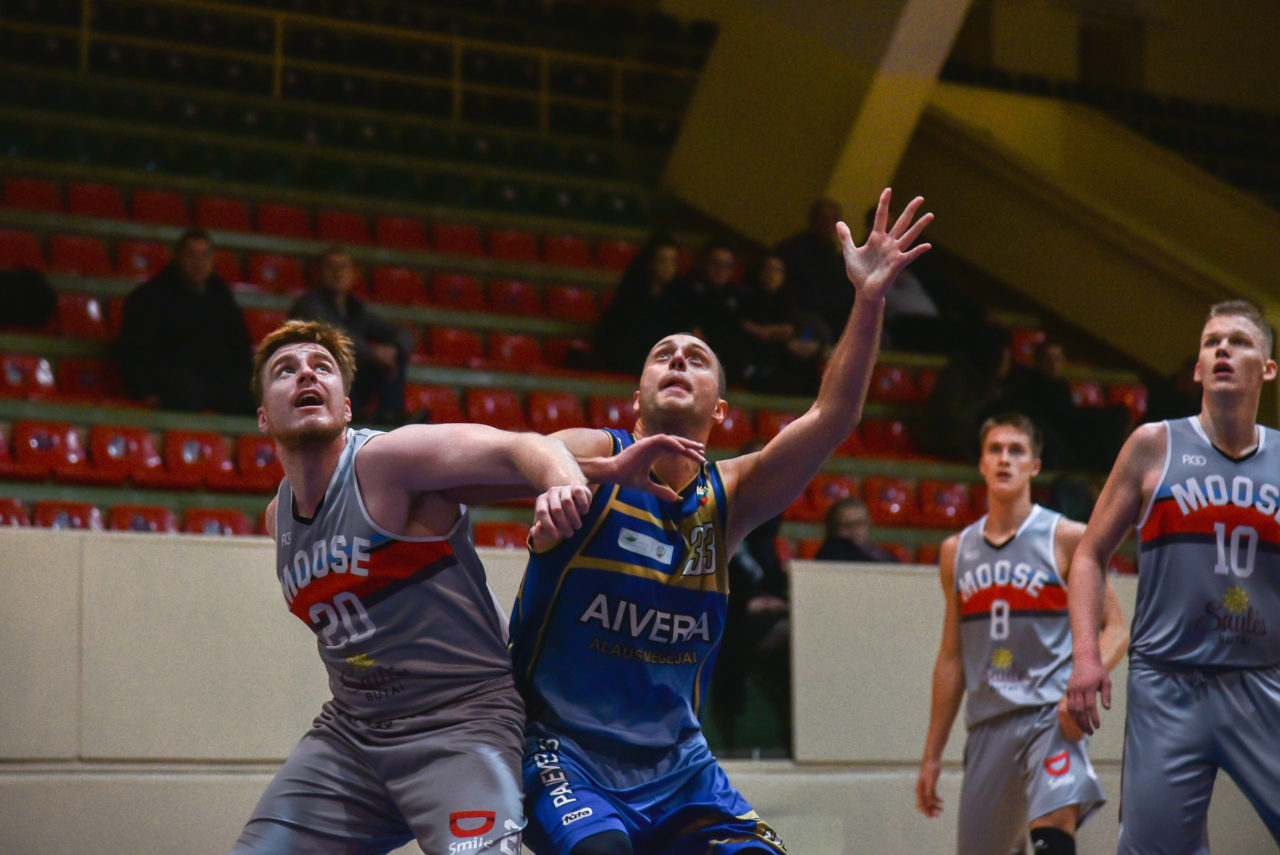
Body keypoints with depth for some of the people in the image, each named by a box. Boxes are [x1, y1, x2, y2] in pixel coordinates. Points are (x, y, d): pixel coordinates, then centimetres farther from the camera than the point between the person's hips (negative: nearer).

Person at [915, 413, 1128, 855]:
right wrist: (932, 755, 15)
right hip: (988, 722, 5)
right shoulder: (956, 552, 12)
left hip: (1050, 713, -5)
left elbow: (1115, 628, -1)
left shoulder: (1067, 539, -1)